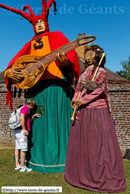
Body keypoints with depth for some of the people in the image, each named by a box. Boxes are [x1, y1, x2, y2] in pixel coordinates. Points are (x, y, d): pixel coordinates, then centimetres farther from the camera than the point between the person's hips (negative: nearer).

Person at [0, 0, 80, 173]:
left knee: (58, 121, -3)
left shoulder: (56, 36, 13)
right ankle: (38, 157, 21)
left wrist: (65, 61, -27)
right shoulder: (30, 45, 22)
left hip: (56, 86, -4)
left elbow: (70, 55, -4)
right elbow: (15, 64, 14)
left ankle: (62, 158, 9)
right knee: (38, 123, 7)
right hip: (35, 88, 4)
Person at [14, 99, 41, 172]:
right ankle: (23, 167, 2)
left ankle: (17, 165, 21)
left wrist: (34, 116, 19)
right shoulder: (25, 108, -10)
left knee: (17, 148, 13)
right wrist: (25, 130, -20)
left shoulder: (23, 108, 21)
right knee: (24, 149, -4)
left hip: (16, 130, 10)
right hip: (21, 130, -10)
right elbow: (22, 118, -24)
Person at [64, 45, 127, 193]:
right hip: (82, 112, 7)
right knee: (81, 144, 10)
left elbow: (99, 89, -12)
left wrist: (83, 100, -14)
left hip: (96, 111, -7)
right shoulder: (84, 72, 20)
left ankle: (104, 179, 12)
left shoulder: (101, 72, 0)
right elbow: (78, 88, 18)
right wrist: (75, 100, 0)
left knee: (98, 144, -3)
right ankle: (82, 175, 26)